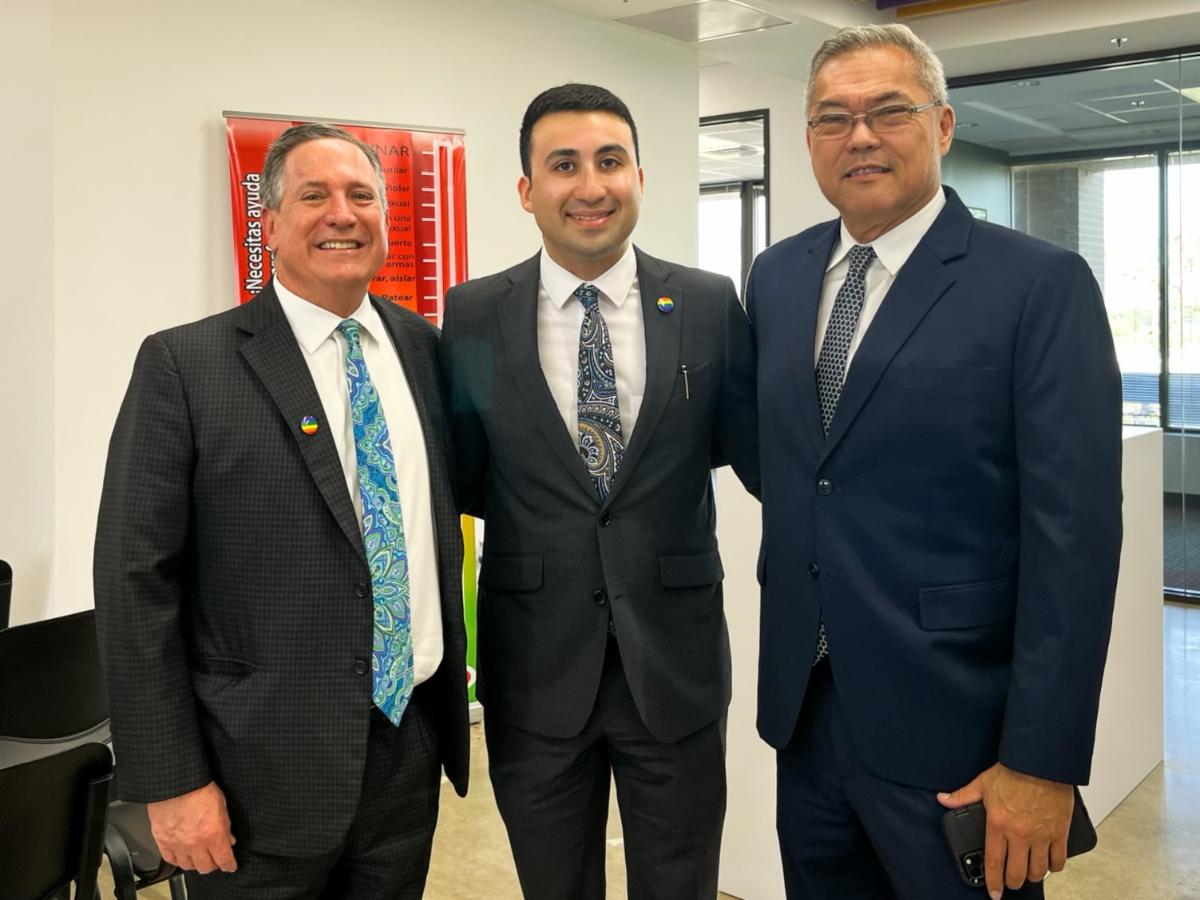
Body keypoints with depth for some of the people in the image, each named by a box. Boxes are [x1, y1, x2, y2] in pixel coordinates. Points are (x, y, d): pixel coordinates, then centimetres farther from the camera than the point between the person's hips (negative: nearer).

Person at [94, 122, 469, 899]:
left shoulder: (424, 348, 5)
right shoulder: (184, 365, -9)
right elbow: (137, 582, -9)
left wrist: (452, 688, 10)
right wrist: (171, 781, -11)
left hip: (413, 747, 4)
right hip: (263, 774, -4)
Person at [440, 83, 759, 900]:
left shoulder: (712, 306, -4)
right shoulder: (473, 317, -3)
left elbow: (758, 456, 0)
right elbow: (463, 481, 3)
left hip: (676, 661, 0)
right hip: (535, 671, 1)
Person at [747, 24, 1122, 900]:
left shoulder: (1043, 285, -10)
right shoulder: (776, 277, 7)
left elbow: (1073, 532, -14)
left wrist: (1042, 761, -16)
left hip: (951, 725, -5)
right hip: (804, 705, 5)